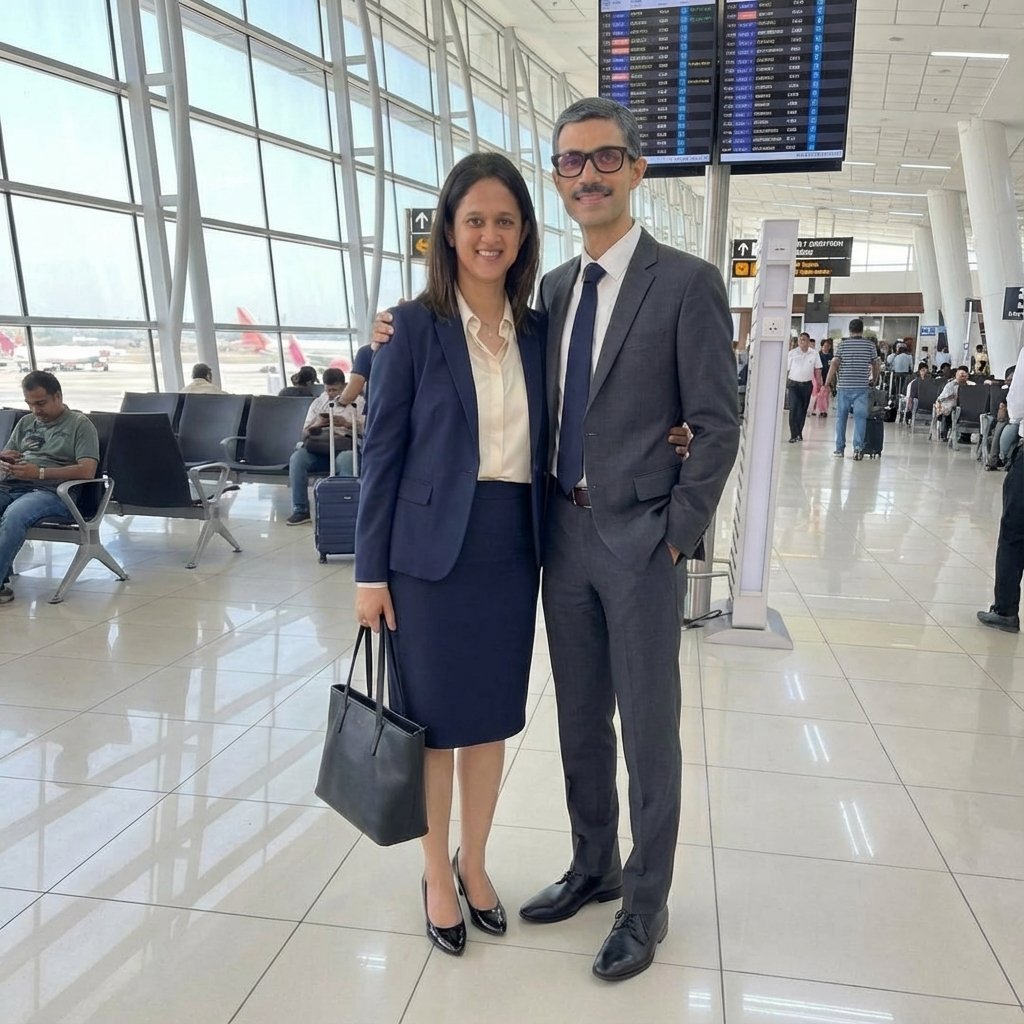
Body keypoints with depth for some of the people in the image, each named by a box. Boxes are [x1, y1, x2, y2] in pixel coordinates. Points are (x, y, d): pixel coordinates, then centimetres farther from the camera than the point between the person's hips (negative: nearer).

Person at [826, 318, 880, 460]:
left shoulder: (843, 344, 1)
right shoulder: (870, 345, 3)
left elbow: (834, 364, -5)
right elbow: (876, 365, 6)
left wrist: (828, 382, 2)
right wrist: (874, 380, 23)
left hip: (844, 386, 0)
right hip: (861, 387, 0)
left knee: (841, 417, 8)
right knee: (860, 417, 0)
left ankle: (840, 449, 11)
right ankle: (858, 447, -11)